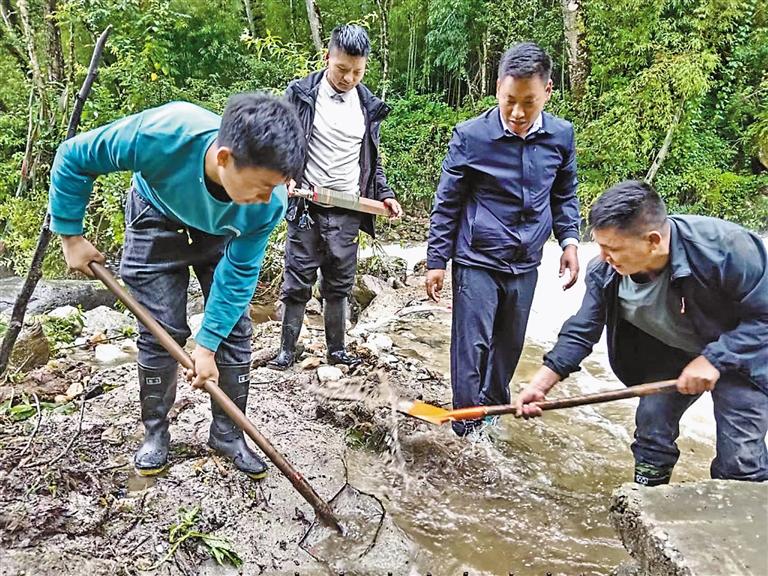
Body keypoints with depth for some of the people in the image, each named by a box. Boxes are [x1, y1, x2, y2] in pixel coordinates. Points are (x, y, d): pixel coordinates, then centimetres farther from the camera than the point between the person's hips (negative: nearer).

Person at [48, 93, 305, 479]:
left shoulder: (270, 202, -35)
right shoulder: (159, 134, -42)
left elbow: (238, 274, -22)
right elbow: (72, 158, -23)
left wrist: (207, 344, -21)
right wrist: (71, 235, -16)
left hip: (223, 234, 2)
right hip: (159, 222, -1)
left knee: (234, 329, -2)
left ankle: (227, 433, 15)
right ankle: (155, 432, 18)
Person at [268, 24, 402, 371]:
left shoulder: (368, 105, 8)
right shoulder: (301, 94, -2)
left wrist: (384, 194, 6)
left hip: (348, 213, 3)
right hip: (306, 208, -3)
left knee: (339, 286, 10)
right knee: (297, 284, 3)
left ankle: (336, 350, 22)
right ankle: (287, 351, 16)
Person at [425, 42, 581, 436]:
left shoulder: (561, 136, -3)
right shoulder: (471, 136, -13)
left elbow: (564, 195, 14)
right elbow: (447, 203, -6)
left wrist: (569, 241, 4)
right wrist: (436, 261, -5)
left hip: (525, 265, 4)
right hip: (477, 261, -4)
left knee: (510, 344, 16)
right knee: (471, 346, -2)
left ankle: (494, 408, 37)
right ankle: (467, 429, 12)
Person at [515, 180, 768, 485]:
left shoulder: (724, 247, -36)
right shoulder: (605, 272, -23)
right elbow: (581, 332, -13)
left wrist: (713, 359, -31)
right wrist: (539, 385, -18)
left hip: (742, 355, -4)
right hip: (671, 353, 4)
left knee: (740, 459, -8)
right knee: (651, 425, 1)